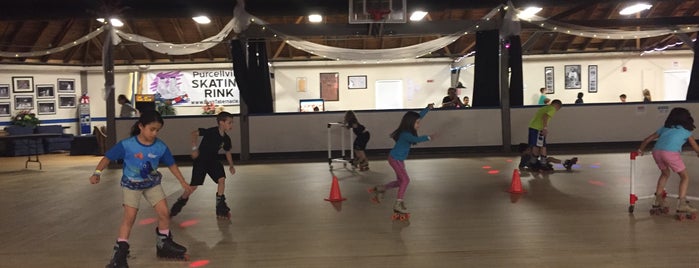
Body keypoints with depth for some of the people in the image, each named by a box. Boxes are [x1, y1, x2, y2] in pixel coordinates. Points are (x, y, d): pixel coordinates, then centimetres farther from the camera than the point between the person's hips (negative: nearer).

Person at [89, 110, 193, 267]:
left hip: (152, 183, 3)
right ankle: (120, 253, 4)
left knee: (164, 213, -1)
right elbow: (108, 157, -13)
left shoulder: (161, 147, -15)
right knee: (129, 217, -8)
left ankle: (164, 245, 19)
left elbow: (171, 164, -3)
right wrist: (97, 173, -25)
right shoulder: (126, 145, -23)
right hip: (131, 184, -3)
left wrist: (183, 182, 0)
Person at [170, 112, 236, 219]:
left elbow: (227, 152, 13)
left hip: (213, 161, 6)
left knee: (221, 179, -14)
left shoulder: (226, 138, -2)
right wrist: (194, 148, -23)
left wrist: (231, 165, 9)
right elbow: (194, 133, -18)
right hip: (200, 161, -5)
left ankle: (220, 206, -2)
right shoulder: (211, 132, -22)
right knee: (194, 185, -3)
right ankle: (179, 203, 21)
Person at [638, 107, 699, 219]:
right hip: (671, 152, -4)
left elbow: (647, 139, 29)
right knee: (685, 177, 12)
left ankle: (658, 202, 31)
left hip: (656, 151, 4)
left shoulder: (664, 128, 29)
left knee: (665, 173, 29)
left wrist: (641, 150, 44)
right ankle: (682, 204, -2)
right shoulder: (686, 131, 22)